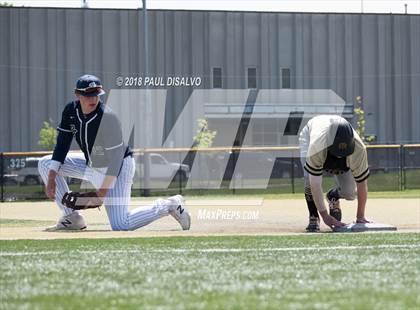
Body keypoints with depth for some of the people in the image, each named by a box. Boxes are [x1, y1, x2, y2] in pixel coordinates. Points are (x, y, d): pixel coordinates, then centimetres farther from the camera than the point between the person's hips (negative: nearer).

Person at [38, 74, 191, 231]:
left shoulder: (108, 118, -29)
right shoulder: (71, 110, -9)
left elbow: (116, 157, -25)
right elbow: (62, 144, -2)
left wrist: (104, 189, -24)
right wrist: (51, 177, -11)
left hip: (118, 168, -8)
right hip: (92, 165, 8)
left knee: (120, 225, -19)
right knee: (45, 164, 0)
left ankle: (169, 205, 1)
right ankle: (72, 218, 3)